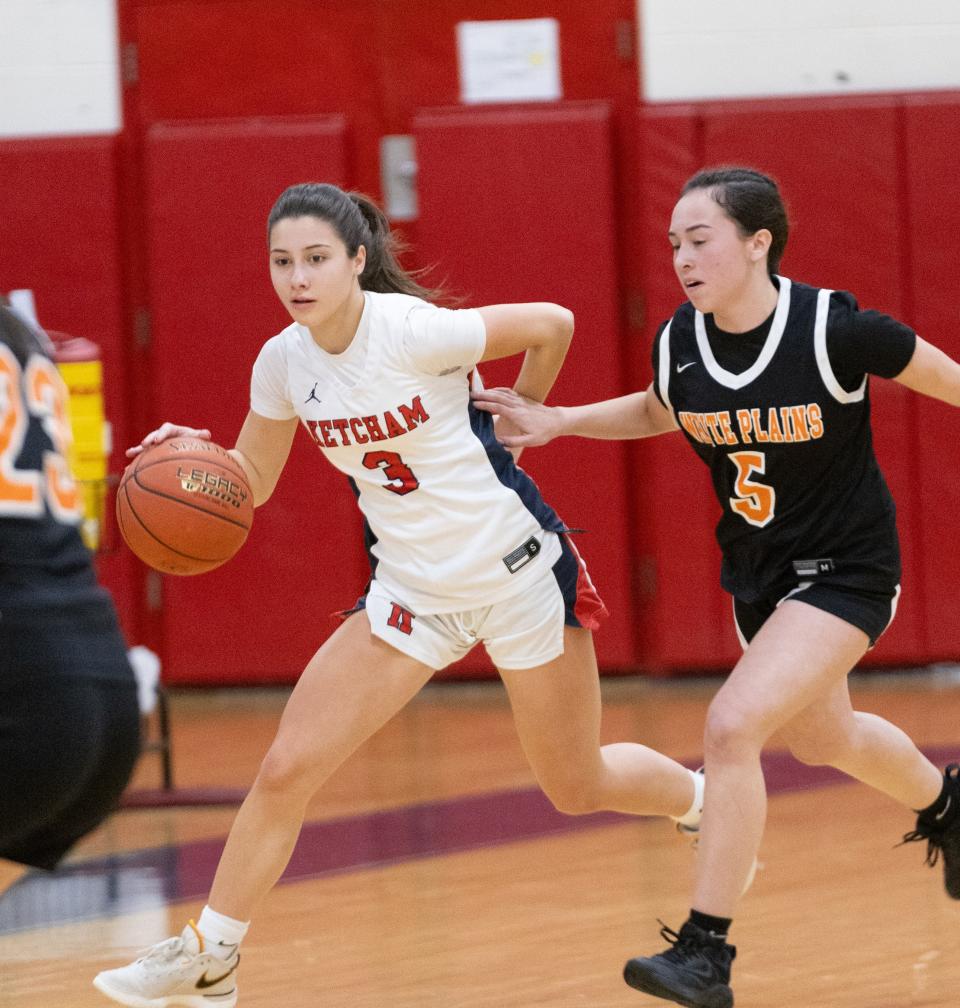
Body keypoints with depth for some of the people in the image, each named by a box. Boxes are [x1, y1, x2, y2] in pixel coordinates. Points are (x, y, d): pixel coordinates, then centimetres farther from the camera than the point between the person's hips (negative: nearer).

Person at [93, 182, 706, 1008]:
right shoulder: (284, 363, -6)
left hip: (517, 570, -4)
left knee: (579, 788, 9)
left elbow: (554, 324, -12)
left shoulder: (414, 331, -23)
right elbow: (250, 481, 7)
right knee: (287, 768, -7)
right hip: (412, 591, 4)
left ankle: (708, 803, 40)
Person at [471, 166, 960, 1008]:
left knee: (733, 726, -23)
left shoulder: (834, 330, -26)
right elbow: (656, 411, 13)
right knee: (822, 740, 26)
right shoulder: (680, 343, -10)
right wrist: (556, 422, 0)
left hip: (845, 569, -7)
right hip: (757, 573, 7)